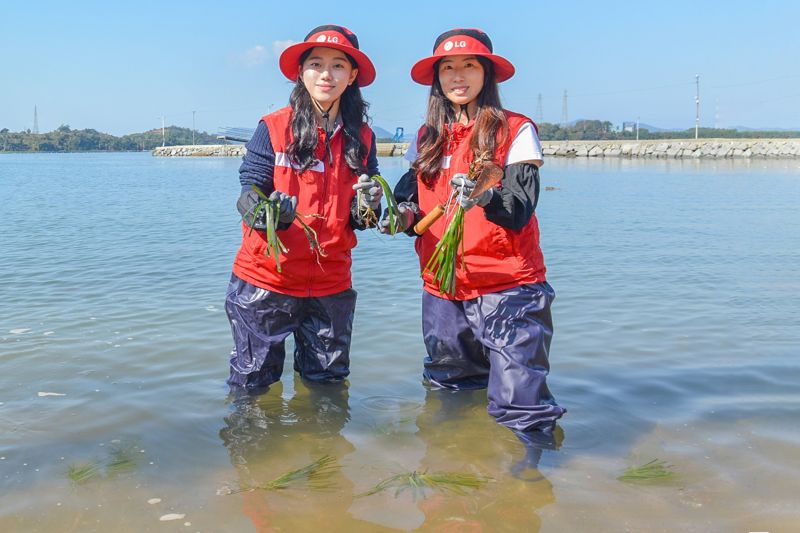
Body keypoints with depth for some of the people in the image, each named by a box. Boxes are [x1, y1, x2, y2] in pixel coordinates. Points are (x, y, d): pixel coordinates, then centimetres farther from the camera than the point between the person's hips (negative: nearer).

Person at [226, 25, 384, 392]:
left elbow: (360, 219, 8)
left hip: (331, 283, 3)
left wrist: (365, 210, -15)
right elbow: (250, 195, -7)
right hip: (266, 277, -3)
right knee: (252, 384, 7)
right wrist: (269, 212, -28)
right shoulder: (273, 128, -4)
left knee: (327, 383, 15)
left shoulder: (361, 138, 5)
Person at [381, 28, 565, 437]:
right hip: (442, 288, 5)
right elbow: (409, 195, 13)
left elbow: (520, 211, -13)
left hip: (507, 286, -5)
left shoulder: (516, 131, -3)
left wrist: (484, 196, -34)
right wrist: (404, 214, -10)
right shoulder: (427, 138, 12)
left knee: (519, 405, -11)